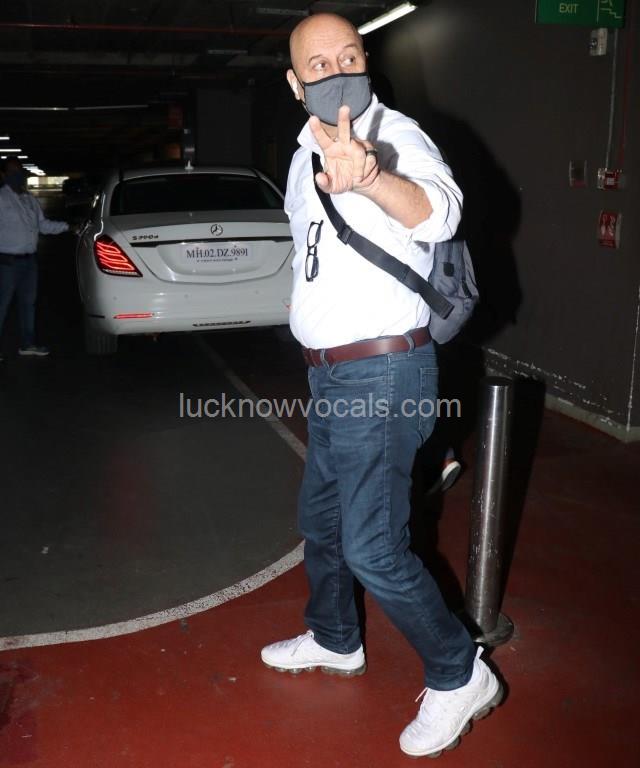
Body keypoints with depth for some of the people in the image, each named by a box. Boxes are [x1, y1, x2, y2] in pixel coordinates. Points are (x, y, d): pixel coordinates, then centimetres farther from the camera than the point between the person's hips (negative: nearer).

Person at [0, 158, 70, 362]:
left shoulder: (30, 200, 15)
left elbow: (43, 225, 18)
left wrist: (67, 226, 9)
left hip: (29, 259, 8)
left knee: (28, 302, 14)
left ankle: (27, 344, 24)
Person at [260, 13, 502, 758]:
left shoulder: (396, 135, -14)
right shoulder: (304, 154, 13)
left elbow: (439, 213, -37)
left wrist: (367, 176, -56)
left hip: (381, 374, -9)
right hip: (329, 372, 9)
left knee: (373, 547, -7)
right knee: (320, 516, 21)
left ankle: (459, 676, 15)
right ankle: (334, 640, 43)